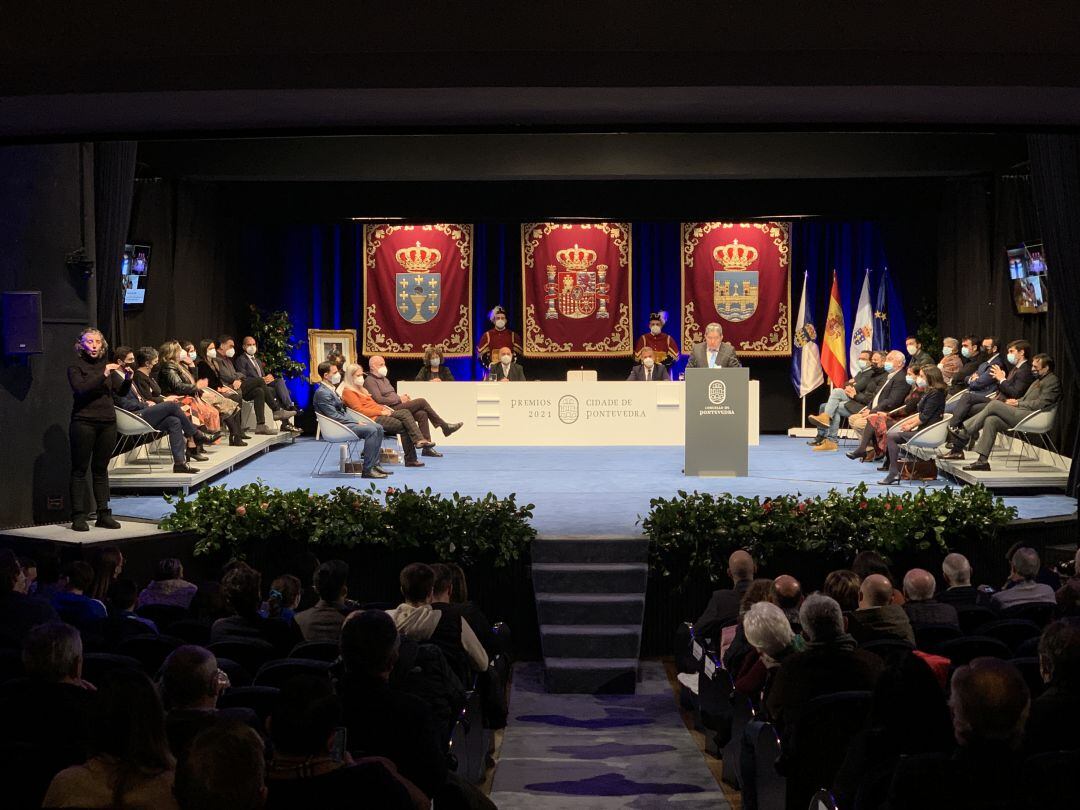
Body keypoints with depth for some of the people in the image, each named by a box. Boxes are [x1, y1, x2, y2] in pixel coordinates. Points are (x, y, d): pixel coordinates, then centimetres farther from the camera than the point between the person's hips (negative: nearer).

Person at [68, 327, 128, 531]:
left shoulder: (107, 366, 13)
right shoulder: (76, 367, 0)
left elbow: (122, 392, 8)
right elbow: (81, 390, -17)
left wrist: (128, 378, -12)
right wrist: (103, 375, -22)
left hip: (107, 423, 4)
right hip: (84, 422, -4)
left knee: (101, 469, 9)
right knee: (80, 470, -2)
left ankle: (104, 514, 11)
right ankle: (78, 516, -1)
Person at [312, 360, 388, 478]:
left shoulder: (331, 389, 17)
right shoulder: (322, 393, -15)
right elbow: (334, 416, -20)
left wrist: (357, 421, 5)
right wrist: (357, 423, -16)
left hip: (345, 421, 10)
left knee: (378, 428, 2)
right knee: (371, 430, -24)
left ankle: (374, 464, 1)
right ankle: (367, 470, -23)